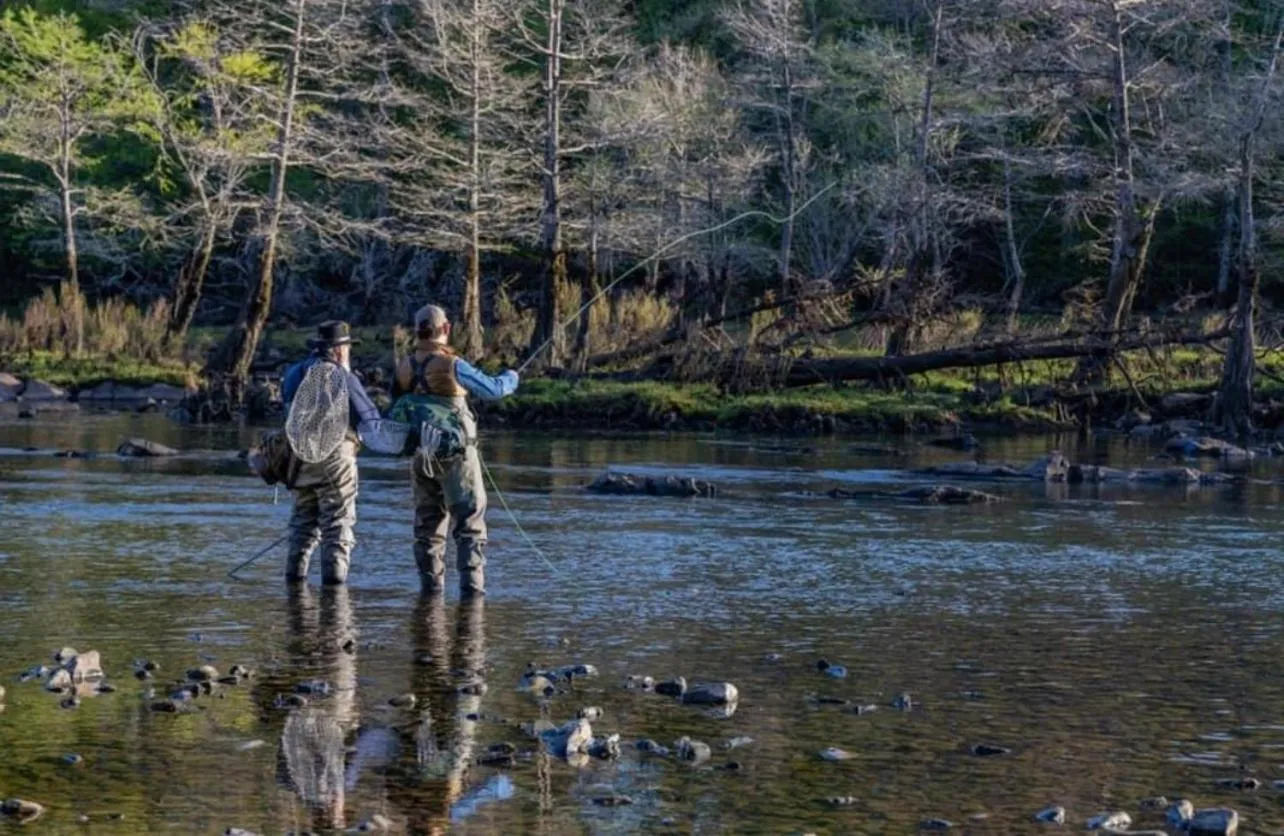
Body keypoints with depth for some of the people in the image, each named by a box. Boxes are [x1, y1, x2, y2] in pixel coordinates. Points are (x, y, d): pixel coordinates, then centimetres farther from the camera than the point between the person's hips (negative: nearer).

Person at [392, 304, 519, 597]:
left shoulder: (404, 368, 2)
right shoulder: (452, 365, -15)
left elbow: (394, 412, 11)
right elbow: (492, 390, -7)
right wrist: (511, 379, 13)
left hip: (421, 456, 5)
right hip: (455, 453, -5)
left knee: (427, 523, 13)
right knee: (470, 520, -1)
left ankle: (431, 584, 14)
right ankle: (471, 584, -8)